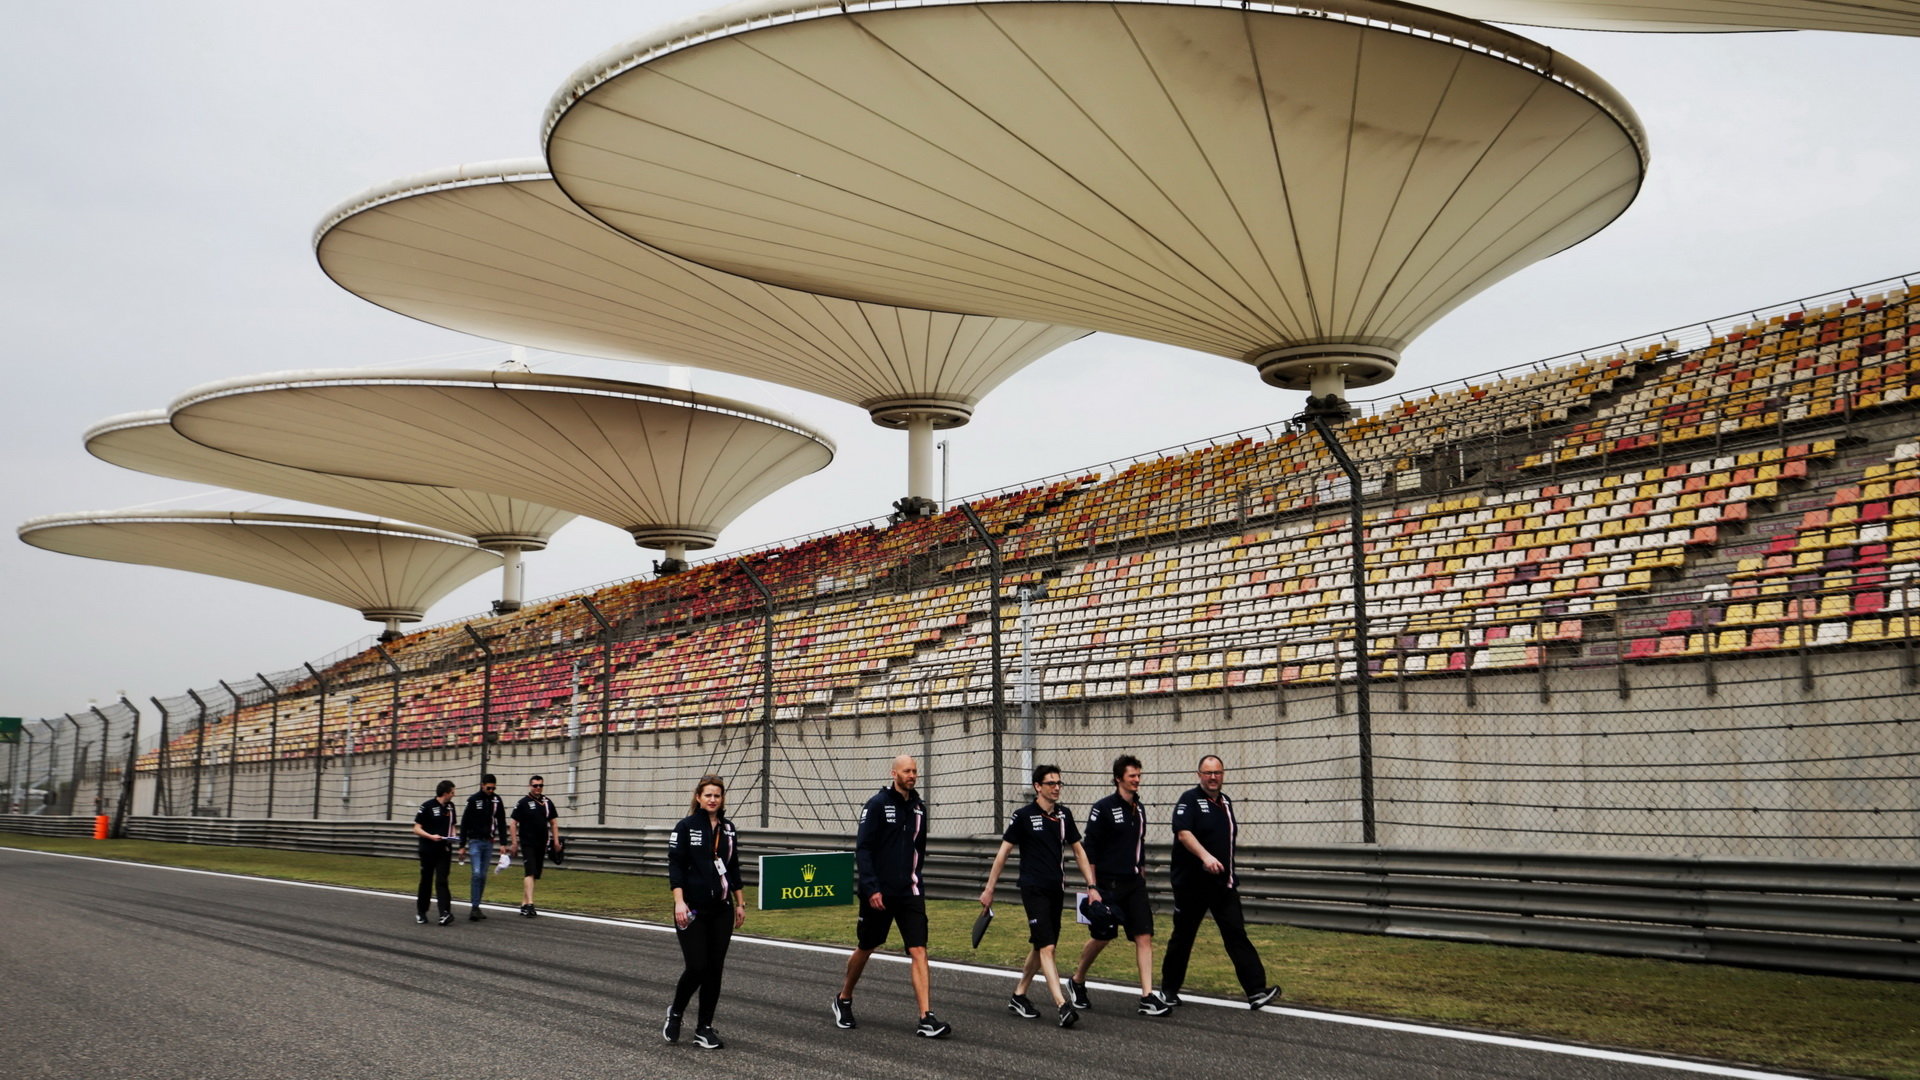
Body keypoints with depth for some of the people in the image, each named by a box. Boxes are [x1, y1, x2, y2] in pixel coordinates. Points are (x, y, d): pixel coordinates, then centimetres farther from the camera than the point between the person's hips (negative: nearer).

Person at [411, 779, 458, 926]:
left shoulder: (450, 806, 9)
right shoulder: (427, 806, -7)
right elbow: (416, 829, -7)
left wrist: (452, 836, 0)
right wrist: (430, 836, -22)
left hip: (444, 850, 3)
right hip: (428, 851, -3)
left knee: (441, 881, -8)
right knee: (426, 882, 8)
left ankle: (445, 913, -18)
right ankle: (421, 913, 24)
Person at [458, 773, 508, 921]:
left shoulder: (497, 800, 5)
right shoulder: (473, 800, -4)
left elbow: (502, 823, 10)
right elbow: (464, 823, -1)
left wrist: (503, 843, 4)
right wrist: (462, 845, -2)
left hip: (489, 842, 4)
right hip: (475, 842, -4)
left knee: (483, 876, 6)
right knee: (477, 874, -14)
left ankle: (476, 907, 14)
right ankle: (474, 908, -14)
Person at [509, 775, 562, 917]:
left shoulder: (547, 802, 11)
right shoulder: (523, 803, -4)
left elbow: (553, 822, 16)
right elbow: (512, 823, -3)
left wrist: (556, 841, 8)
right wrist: (514, 843, -8)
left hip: (541, 845, 6)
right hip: (527, 844, -5)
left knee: (534, 875, 9)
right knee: (530, 873, -16)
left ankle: (524, 904, 17)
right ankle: (529, 904, -22)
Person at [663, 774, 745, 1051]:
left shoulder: (728, 829, 11)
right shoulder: (685, 827, -4)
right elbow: (675, 866, -8)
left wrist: (740, 904, 14)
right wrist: (679, 901, -18)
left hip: (721, 910, 5)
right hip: (692, 910, -5)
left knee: (715, 969, 3)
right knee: (697, 966, -9)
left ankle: (704, 1028, 13)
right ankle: (675, 1013, 19)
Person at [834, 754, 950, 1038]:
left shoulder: (919, 807, 8)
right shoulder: (877, 804, -8)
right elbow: (862, 849, -12)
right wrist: (871, 888, -18)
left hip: (910, 892, 4)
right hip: (879, 893, -4)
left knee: (918, 951, -7)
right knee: (865, 949, 12)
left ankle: (926, 1019, -9)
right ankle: (843, 1001, 35)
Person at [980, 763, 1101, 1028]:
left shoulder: (1064, 815, 9)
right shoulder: (1023, 816, -6)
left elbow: (1078, 851, 16)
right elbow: (1003, 852, -2)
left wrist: (1091, 886, 9)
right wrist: (989, 888, -2)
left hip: (1056, 889, 6)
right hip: (1033, 889, -6)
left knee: (1040, 946, 12)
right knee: (1047, 946, -13)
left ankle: (1018, 996, 25)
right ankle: (1062, 1006, -19)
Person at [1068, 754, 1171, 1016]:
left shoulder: (1139, 809, 11)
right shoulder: (1103, 808, -9)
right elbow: (1090, 850, -10)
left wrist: (1141, 876, 18)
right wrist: (1093, 888, -12)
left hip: (1134, 884, 6)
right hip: (1109, 884, -6)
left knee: (1144, 937, -3)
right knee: (1102, 937, 2)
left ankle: (1147, 998, -3)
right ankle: (1076, 982, 26)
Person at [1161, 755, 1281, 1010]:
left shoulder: (1225, 801, 11)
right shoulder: (1189, 800, -9)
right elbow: (1183, 833, -24)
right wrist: (1205, 856, -38)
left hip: (1223, 883, 5)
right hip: (1191, 883, -5)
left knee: (1236, 934, -4)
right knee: (1182, 936, 7)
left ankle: (1256, 991, -9)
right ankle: (1168, 989, 22)